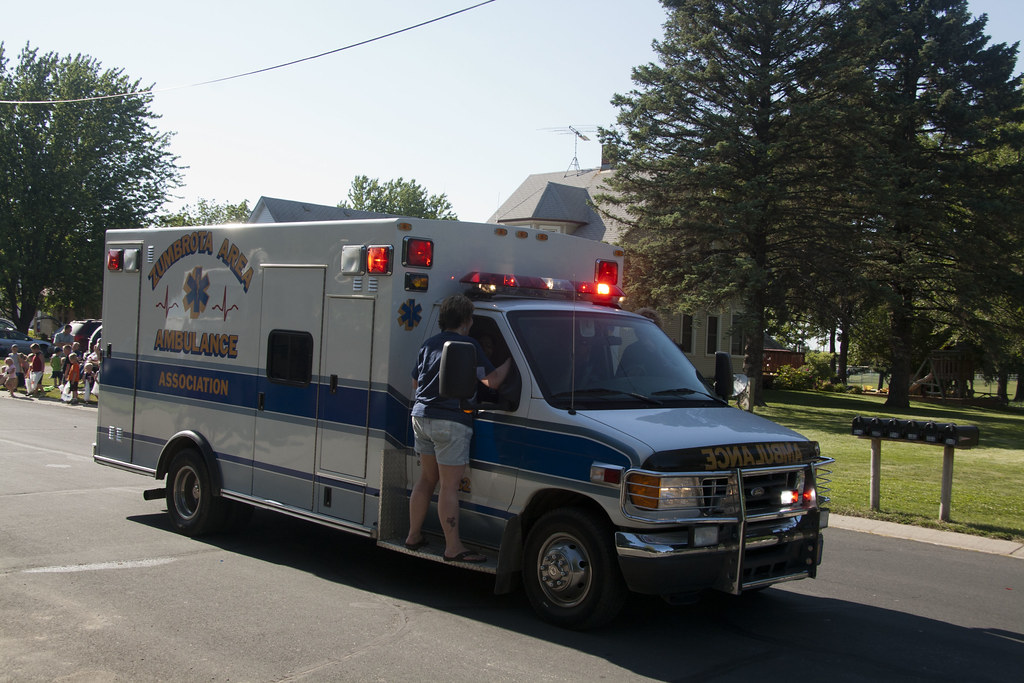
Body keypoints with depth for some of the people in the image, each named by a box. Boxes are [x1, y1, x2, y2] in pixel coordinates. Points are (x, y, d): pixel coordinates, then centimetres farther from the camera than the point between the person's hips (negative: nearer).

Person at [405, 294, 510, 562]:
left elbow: (415, 383, 20)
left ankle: (414, 536, 24)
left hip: (421, 417, 8)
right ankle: (453, 548, -2)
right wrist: (510, 361, 5)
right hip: (451, 422, -8)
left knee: (426, 480, 18)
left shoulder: (429, 344, 13)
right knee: (449, 486, -5)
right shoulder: (468, 345, -10)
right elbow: (492, 381, -10)